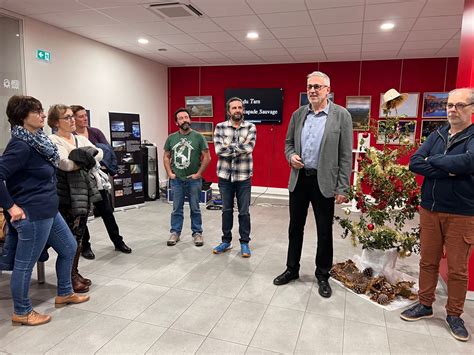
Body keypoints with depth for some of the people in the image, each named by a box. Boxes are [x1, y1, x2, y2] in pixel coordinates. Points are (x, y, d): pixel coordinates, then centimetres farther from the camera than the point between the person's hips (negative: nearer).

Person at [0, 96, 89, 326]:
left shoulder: (37, 140, 7)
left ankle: (64, 294, 36)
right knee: (25, 263, 7)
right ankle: (21, 313, 26)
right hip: (32, 214, -10)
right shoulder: (20, 146, -19)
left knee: (69, 248, 19)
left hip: (48, 211, 10)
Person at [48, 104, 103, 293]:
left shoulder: (81, 139, 16)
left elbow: (99, 153, 4)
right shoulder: (53, 140, -6)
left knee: (79, 234, 13)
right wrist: (86, 160, -6)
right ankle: (69, 277, 11)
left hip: (85, 191, 7)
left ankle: (75, 272, 25)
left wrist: (81, 157, -12)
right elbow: (65, 163, -20)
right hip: (68, 195, -7)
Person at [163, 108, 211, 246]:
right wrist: (170, 173, 2)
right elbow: (166, 157, 12)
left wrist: (198, 174, -8)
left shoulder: (198, 137, -4)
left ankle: (197, 233, 19)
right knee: (176, 209, 10)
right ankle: (175, 232, 22)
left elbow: (207, 157, -5)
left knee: (195, 208, 7)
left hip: (194, 180, -2)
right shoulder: (171, 138, 4)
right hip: (176, 180, 2)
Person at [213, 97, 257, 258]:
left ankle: (244, 242, 21)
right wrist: (239, 149, -14)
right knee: (226, 210, 13)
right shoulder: (220, 127, 1)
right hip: (225, 175, 1)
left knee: (244, 212, 7)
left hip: (243, 176, -1)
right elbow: (219, 149, -12)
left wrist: (229, 147, -14)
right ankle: (226, 241, 27)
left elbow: (248, 147, -16)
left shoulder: (251, 127, 0)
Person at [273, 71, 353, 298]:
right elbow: (288, 142, 16)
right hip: (299, 179, 4)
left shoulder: (341, 115, -5)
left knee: (324, 231, 8)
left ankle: (323, 275, 27)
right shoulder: (298, 114, 6)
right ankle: (292, 269, 32)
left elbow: (346, 154, -7)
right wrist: (291, 156, -8)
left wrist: (343, 188, -10)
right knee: (295, 227, 14)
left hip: (324, 182, -3)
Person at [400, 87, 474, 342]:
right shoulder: (436, 135, 7)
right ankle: (425, 305, 29)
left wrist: (433, 161, -14)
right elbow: (414, 163, -6)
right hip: (429, 209, 4)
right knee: (428, 262, 13)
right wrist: (448, 171, -18)